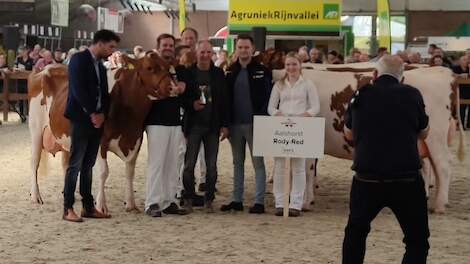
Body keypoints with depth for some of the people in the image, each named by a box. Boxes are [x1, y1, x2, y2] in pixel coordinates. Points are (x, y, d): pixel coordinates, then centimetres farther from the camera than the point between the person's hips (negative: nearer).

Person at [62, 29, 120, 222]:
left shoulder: (100, 65, 16)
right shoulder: (79, 59, -7)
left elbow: (104, 93, 14)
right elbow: (78, 90, -15)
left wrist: (102, 114, -3)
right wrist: (92, 114, -13)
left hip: (97, 119, 7)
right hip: (81, 119, -7)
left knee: (88, 166, 10)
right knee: (75, 165, -6)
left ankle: (88, 207, 13)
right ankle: (68, 208, -3)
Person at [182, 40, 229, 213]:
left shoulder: (218, 74, 5)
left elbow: (224, 100, 6)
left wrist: (225, 125, 2)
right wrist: (191, 104, -15)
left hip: (213, 126, 2)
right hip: (193, 125, -1)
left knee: (212, 166, 3)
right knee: (189, 165, 1)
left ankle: (209, 200, 13)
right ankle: (188, 199, 13)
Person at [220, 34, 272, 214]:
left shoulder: (262, 71, -2)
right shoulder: (230, 72, 9)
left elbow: (267, 98, -5)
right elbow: (225, 98, 9)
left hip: (254, 124, -4)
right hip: (235, 124, 4)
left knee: (258, 162, 0)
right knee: (237, 163, 11)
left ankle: (259, 201, 3)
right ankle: (237, 200, 17)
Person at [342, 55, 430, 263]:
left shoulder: (360, 96, 5)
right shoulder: (412, 95, 0)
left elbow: (349, 134, 19)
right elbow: (423, 133, 14)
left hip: (366, 178, 2)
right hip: (407, 179, -2)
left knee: (355, 232, 23)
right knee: (417, 240, 8)